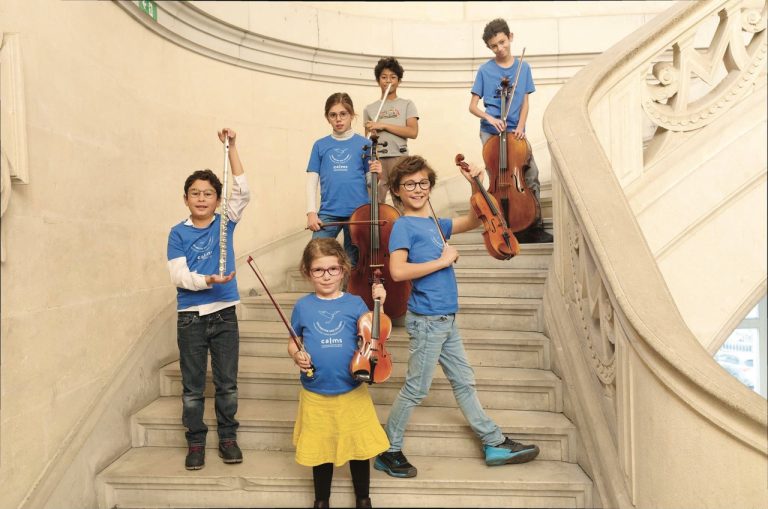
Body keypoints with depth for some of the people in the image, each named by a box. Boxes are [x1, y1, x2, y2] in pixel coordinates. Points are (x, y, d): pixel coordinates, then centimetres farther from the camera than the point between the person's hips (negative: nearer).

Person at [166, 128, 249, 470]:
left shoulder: (225, 224, 3)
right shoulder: (178, 233, 0)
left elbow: (242, 191, -10)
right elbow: (178, 275, -8)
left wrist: (231, 146, -14)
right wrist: (208, 280, -25)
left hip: (224, 313, 1)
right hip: (191, 317, 0)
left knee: (227, 383, 9)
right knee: (193, 386, 10)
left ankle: (228, 437, 24)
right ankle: (195, 442, 25)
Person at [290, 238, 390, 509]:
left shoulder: (355, 303, -4)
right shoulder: (303, 306, -2)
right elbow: (293, 342, 8)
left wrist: (379, 305, -13)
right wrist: (296, 355, -13)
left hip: (352, 391, 0)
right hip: (315, 394, 1)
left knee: (360, 446, 13)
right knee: (320, 449, 17)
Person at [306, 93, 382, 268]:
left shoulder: (364, 144, 4)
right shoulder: (320, 145, 9)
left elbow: (370, 182, 5)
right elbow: (312, 181, 6)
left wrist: (376, 174, -17)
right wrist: (311, 212, -5)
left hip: (358, 211, -1)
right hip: (328, 212, 1)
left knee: (353, 261, 8)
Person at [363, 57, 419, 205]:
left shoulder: (407, 104, 10)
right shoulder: (369, 109, 15)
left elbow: (413, 132, -4)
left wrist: (384, 125, -7)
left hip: (399, 158, -2)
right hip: (376, 160, 2)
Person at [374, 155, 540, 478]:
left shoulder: (434, 225, 12)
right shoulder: (403, 226, -11)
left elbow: (473, 221, 21)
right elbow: (397, 271, -24)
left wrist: (477, 186, 8)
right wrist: (443, 260, -18)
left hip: (445, 319, 8)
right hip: (427, 319, -8)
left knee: (464, 382, 16)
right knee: (417, 388, 2)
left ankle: (495, 443, 27)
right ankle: (388, 452, 18)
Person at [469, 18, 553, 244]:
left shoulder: (523, 68, 8)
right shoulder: (485, 70, 1)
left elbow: (525, 102, 8)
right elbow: (473, 106, 1)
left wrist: (520, 127, -9)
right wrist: (490, 118, -18)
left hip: (515, 132, 2)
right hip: (491, 132, -2)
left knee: (531, 173, -10)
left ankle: (535, 226, -1)